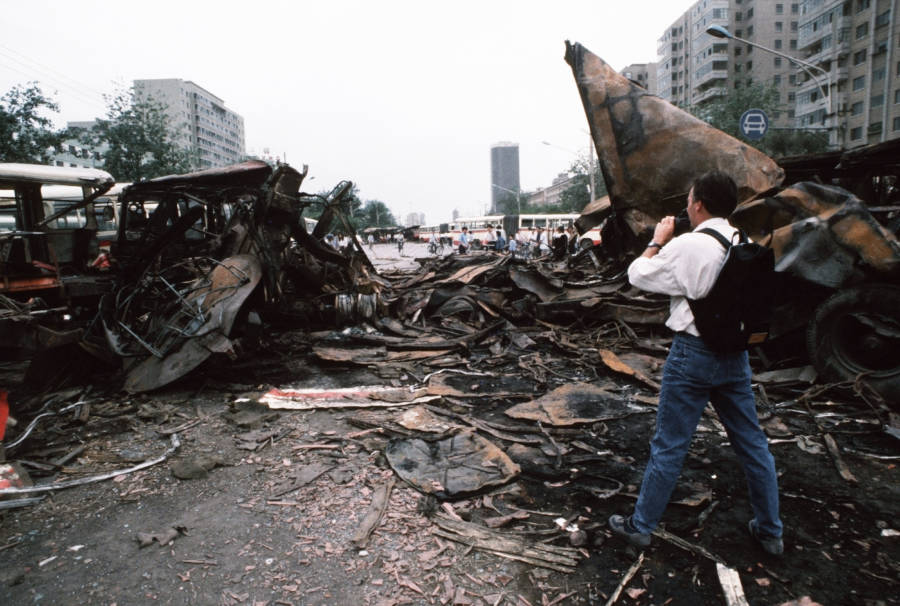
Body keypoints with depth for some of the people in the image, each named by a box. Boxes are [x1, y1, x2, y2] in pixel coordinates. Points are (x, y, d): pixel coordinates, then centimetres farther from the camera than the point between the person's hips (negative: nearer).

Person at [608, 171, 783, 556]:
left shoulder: (687, 246, -17)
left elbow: (637, 275, -7)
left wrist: (658, 240, 6)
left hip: (693, 353, -6)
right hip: (734, 352, 6)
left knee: (669, 446, 4)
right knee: (751, 442, 18)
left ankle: (640, 526, 19)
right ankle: (770, 531, 33)